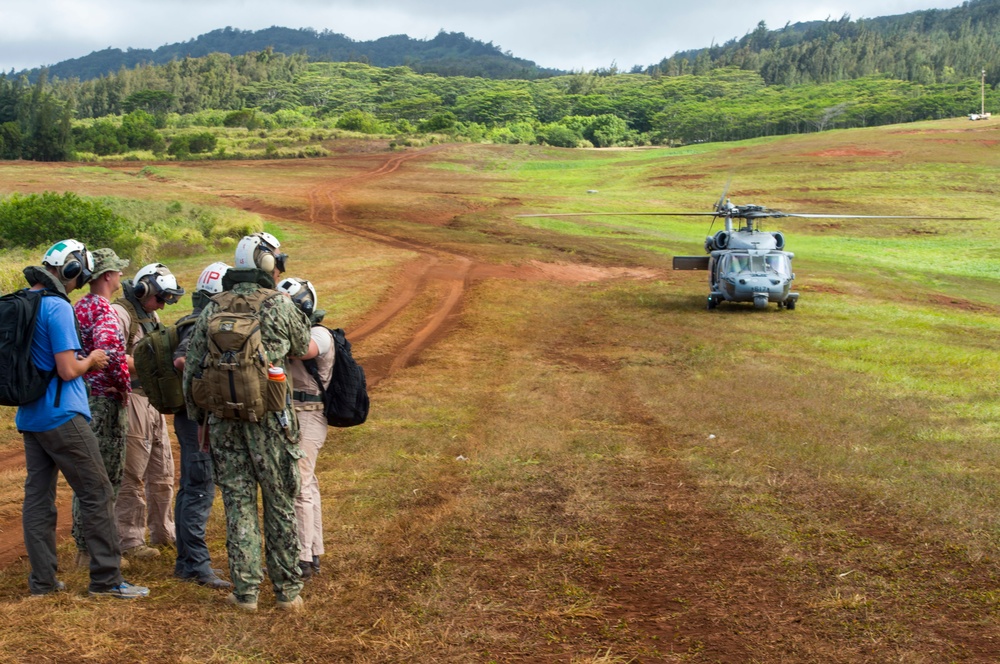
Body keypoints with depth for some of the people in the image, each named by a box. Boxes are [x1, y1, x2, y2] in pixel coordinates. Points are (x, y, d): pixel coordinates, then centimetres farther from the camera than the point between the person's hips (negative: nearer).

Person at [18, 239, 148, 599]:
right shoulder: (57, 308, -16)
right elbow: (68, 370, -19)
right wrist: (92, 360, 0)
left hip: (28, 417, 9)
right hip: (61, 417, -9)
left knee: (37, 497, 10)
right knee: (97, 495, -1)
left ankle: (42, 580, 15)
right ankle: (106, 578, 1)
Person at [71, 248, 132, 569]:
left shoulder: (79, 306, 14)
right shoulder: (102, 309, -16)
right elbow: (109, 350, -31)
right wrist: (124, 385, -17)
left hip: (83, 395, 10)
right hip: (105, 399, -10)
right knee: (106, 477, -2)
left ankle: (84, 545, 24)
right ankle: (93, 550, 3)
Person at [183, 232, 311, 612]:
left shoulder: (213, 309, 7)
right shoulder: (280, 307, -4)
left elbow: (192, 369, 8)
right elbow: (304, 349, 12)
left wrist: (199, 418, 17)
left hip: (224, 420, 3)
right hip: (269, 419, -3)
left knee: (238, 503, 9)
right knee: (280, 504, 7)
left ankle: (245, 591, 10)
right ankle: (287, 590, 13)